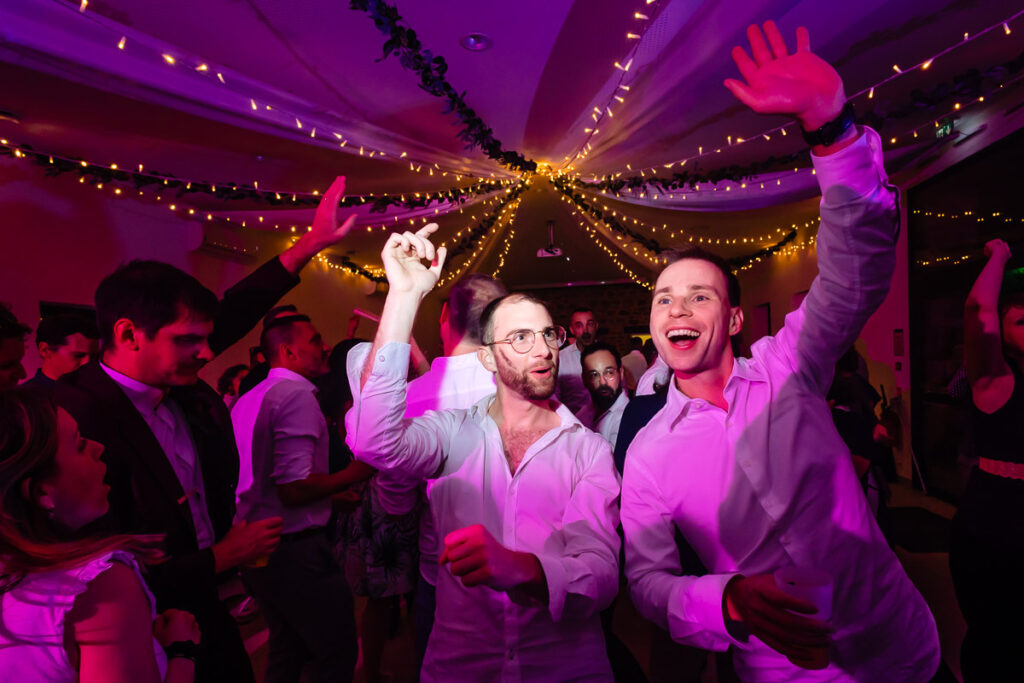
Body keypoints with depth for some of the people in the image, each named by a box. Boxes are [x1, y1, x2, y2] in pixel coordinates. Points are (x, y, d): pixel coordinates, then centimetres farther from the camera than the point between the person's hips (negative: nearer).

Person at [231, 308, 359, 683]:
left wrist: (334, 496, 21)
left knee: (286, 648, 26)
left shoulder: (248, 400, 11)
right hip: (294, 550, -10)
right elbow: (294, 489, -26)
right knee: (336, 653, 5)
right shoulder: (297, 395, -19)